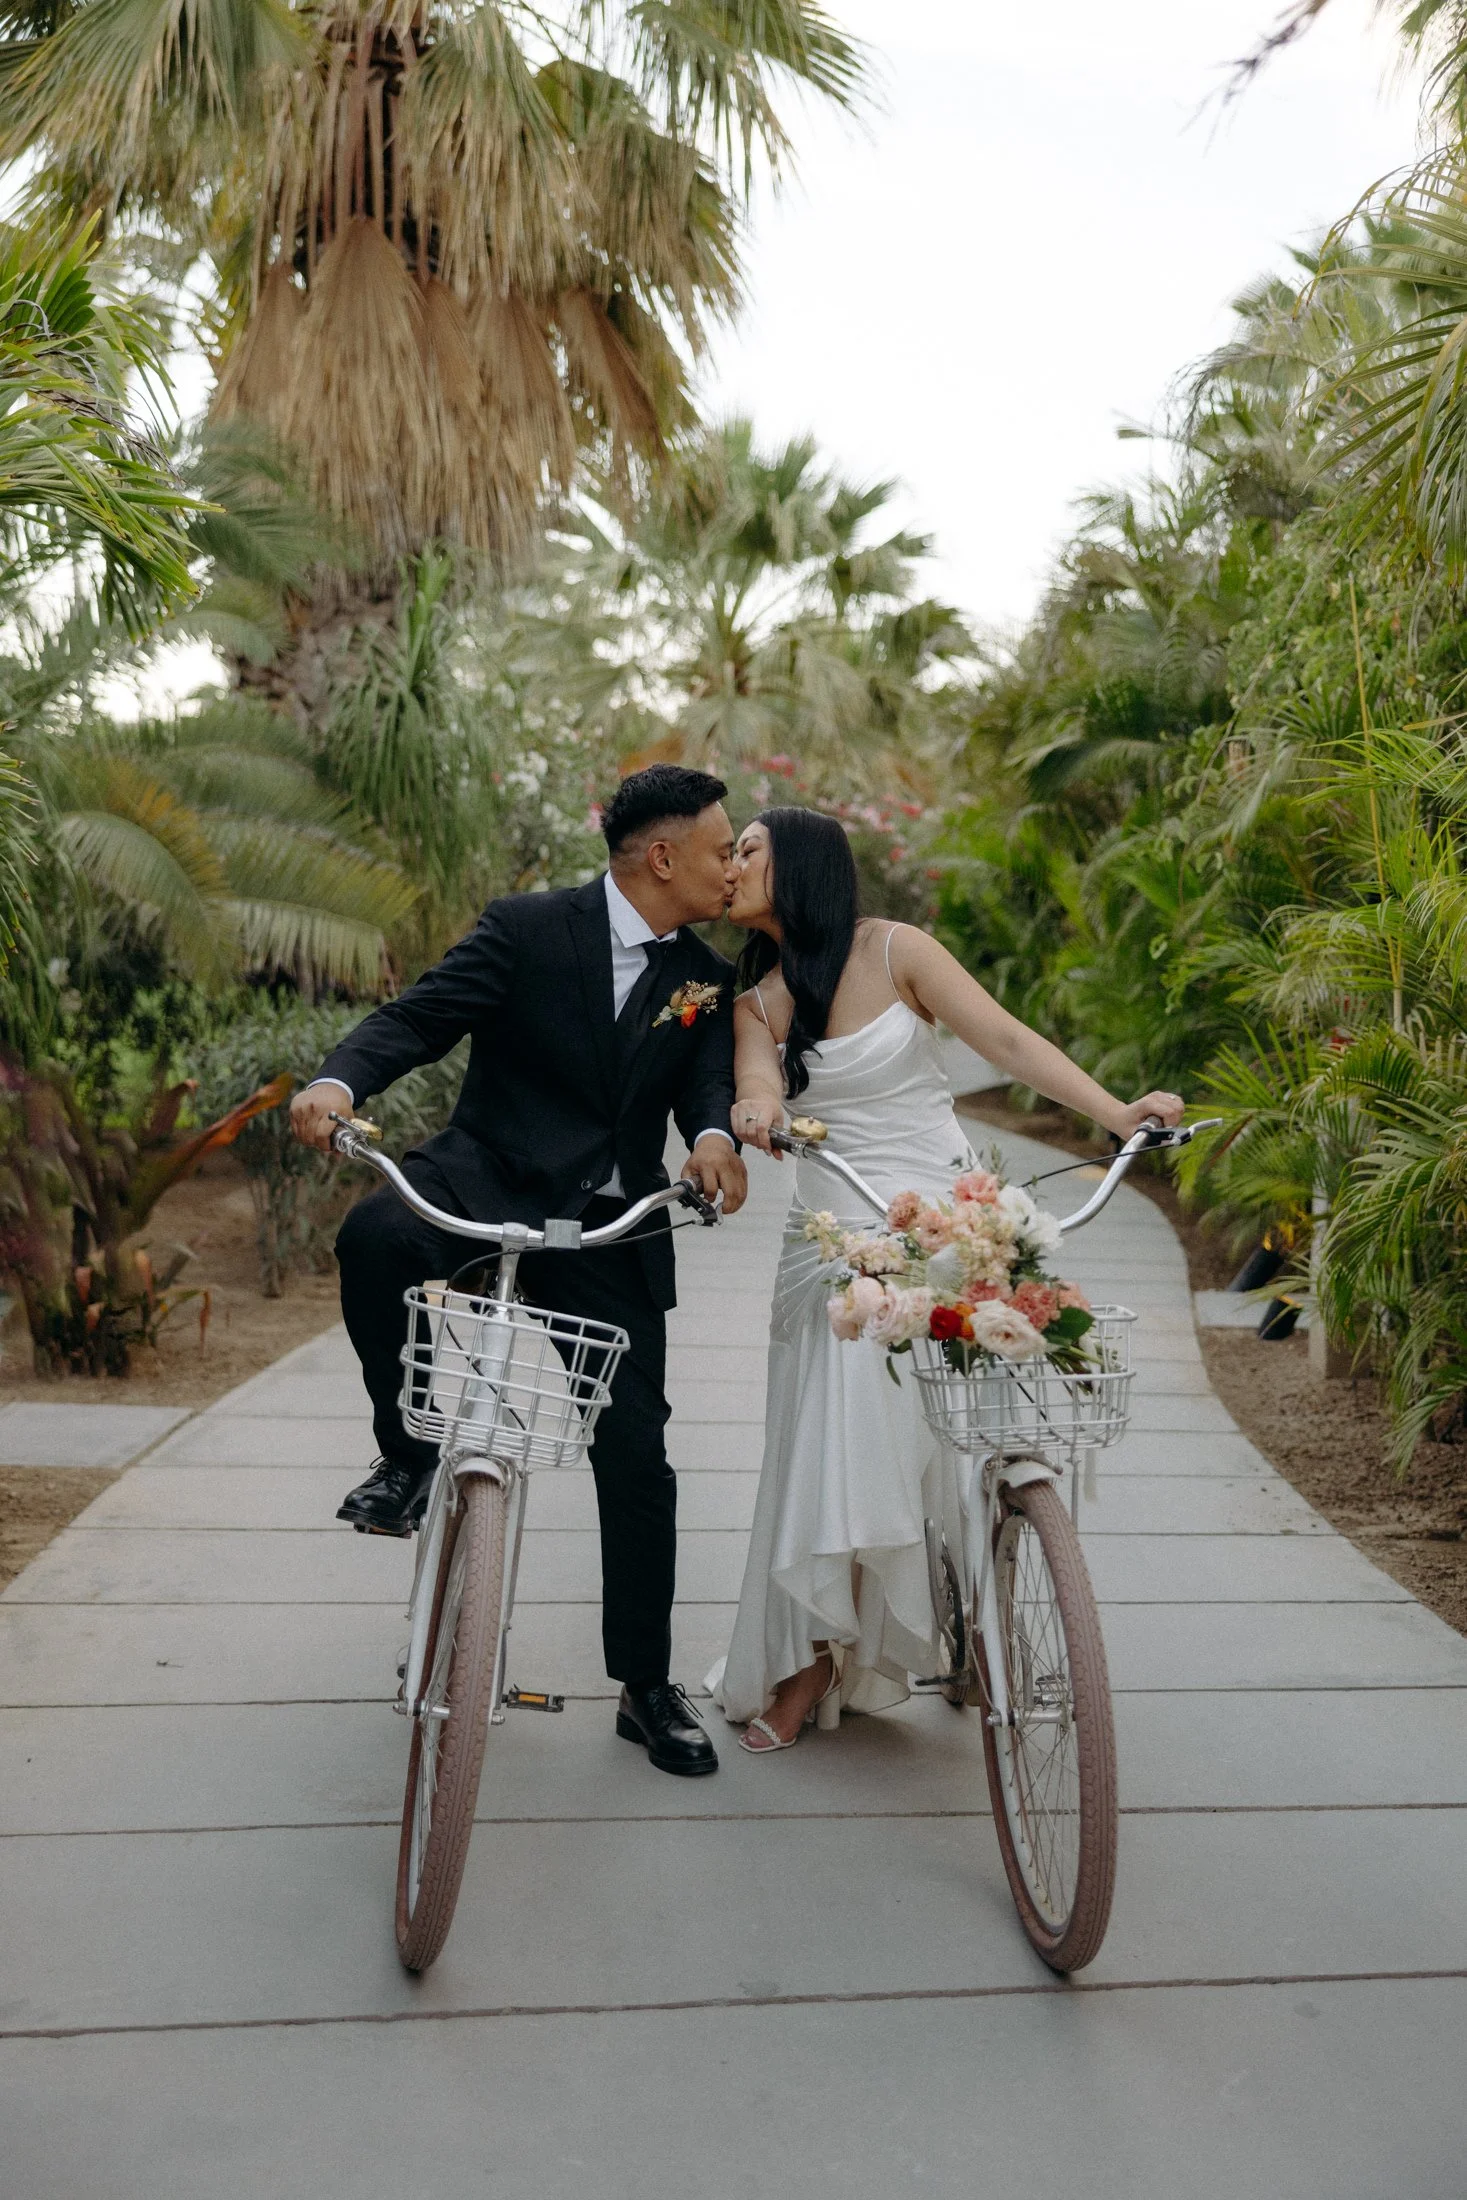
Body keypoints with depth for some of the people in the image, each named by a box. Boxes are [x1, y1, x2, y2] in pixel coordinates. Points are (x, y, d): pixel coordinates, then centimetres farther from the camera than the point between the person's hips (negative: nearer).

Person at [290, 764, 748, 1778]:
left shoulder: (706, 979, 9)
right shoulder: (527, 928, -5)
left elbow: (708, 1078, -5)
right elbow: (421, 1013, -13)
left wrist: (715, 1136, -30)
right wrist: (340, 1081, -33)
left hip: (611, 1233, 3)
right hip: (489, 1179, -3)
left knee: (638, 1456, 2)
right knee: (378, 1233, -37)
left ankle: (648, 1688, 20)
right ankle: (409, 1452, -10)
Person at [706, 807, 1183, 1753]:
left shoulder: (894, 950, -2)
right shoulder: (755, 1001, 8)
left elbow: (1008, 1040, -11)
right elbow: (759, 1088, -11)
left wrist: (1118, 1112, -24)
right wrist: (754, 1116, -36)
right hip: (836, 1243, 3)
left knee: (948, 1445, -5)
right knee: (829, 1452, 1)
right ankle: (808, 1662, 13)